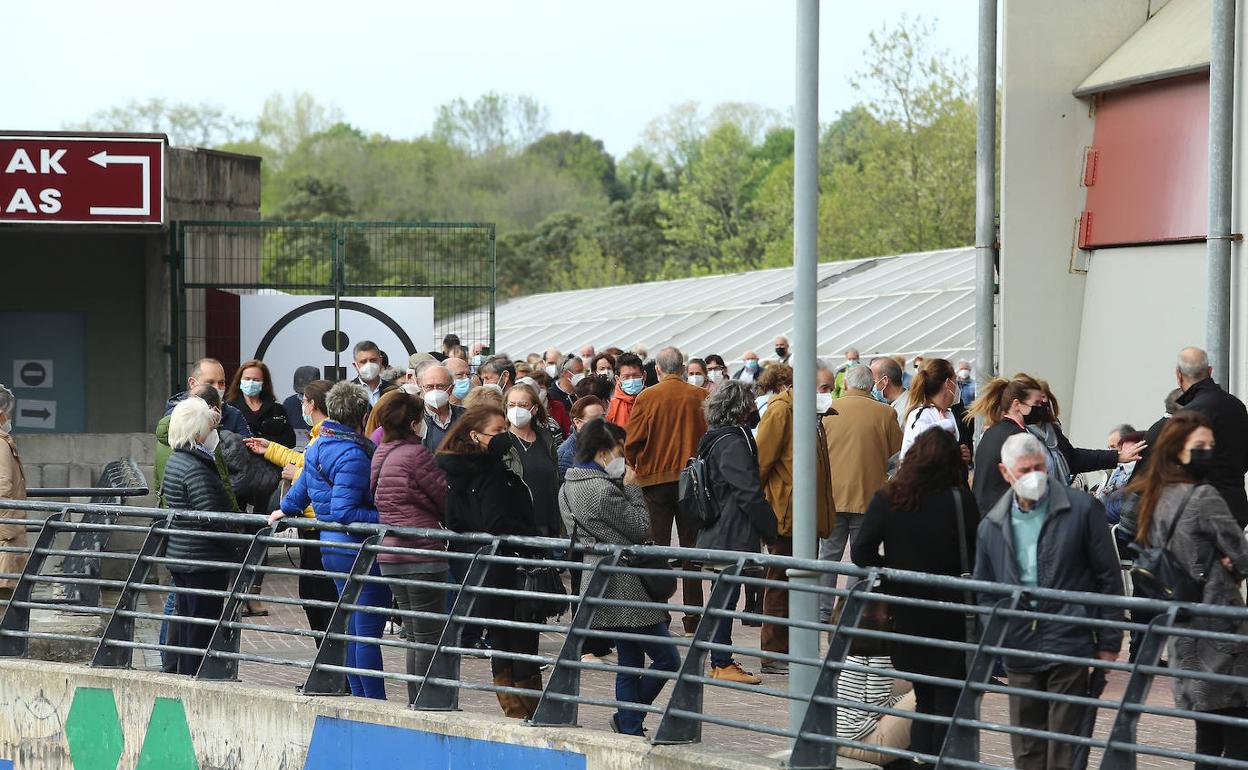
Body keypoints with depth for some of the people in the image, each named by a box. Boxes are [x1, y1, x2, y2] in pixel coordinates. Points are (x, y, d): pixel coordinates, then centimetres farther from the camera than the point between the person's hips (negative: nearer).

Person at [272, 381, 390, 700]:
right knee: (368, 631, -5)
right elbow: (344, 511, -25)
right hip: (358, 549, -10)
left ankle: (359, 697, 23)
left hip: (331, 548, 10)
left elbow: (303, 485, 25)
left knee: (354, 628, 17)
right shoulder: (353, 455, -20)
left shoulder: (319, 446, 9)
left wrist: (286, 509, 41)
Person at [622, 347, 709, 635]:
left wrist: (636, 468, 10)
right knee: (692, 548, 7)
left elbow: (632, 442, -8)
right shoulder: (701, 397, -4)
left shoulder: (646, 398, -7)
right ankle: (693, 616, 8)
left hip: (655, 479, -1)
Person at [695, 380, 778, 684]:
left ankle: (721, 661, 21)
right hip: (733, 534, -10)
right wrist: (771, 530, -9)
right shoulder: (733, 442, -17)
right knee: (726, 595, -4)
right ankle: (722, 664, 0)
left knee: (724, 594, 14)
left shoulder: (715, 439, 13)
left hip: (718, 533, 10)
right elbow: (750, 493, -19)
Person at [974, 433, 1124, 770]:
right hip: (1019, 650, 4)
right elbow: (985, 592, 17)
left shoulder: (1082, 510, -2)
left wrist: (1108, 642, -1)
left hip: (1069, 644, -4)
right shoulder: (991, 526, 9)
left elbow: (1108, 578, 1)